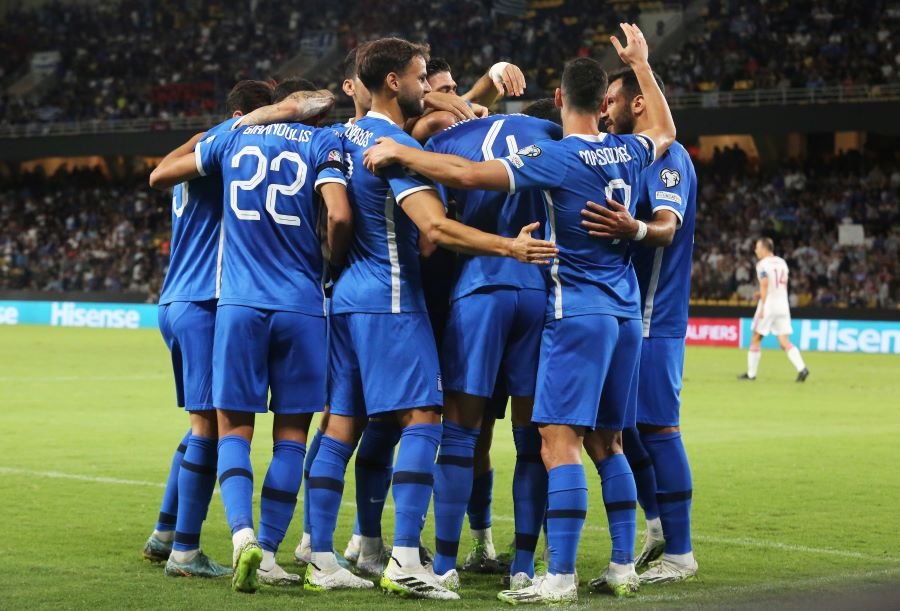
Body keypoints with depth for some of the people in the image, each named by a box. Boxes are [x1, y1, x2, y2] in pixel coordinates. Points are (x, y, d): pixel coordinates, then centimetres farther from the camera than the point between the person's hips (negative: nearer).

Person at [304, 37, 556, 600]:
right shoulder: (397, 146, -14)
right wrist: (509, 247, -29)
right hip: (390, 300, -9)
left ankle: (321, 560, 8)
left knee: (343, 423, 8)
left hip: (348, 296, 9)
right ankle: (405, 559, -18)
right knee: (423, 418, -10)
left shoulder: (351, 135, 13)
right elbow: (435, 227, -25)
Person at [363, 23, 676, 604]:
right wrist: (641, 64, 40)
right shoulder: (627, 152, 7)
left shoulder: (556, 157, -13)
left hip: (578, 313, -7)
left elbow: (468, 173, -22)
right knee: (610, 442, 14)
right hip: (626, 314, 7)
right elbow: (665, 130, 32)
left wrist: (397, 152, -11)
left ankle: (562, 577, -16)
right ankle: (624, 568, 15)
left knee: (560, 440, -10)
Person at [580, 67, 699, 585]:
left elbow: (668, 226, -27)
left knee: (656, 425, -8)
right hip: (623, 313, 10)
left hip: (652, 319, -10)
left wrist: (634, 229, -50)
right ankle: (658, 523, 25)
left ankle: (679, 552, -3)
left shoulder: (667, 156, -13)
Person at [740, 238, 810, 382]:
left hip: (768, 305, -6)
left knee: (756, 340, 7)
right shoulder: (782, 262, 13)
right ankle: (802, 368, -16)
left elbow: (765, 284, -18)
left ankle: (751, 373, 12)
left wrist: (762, 307, -19)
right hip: (783, 305, 6)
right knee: (784, 342, 2)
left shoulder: (763, 264, -8)